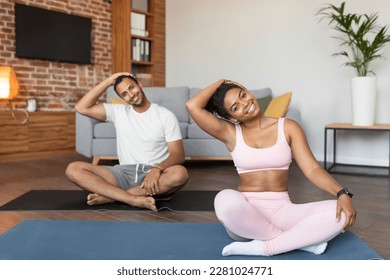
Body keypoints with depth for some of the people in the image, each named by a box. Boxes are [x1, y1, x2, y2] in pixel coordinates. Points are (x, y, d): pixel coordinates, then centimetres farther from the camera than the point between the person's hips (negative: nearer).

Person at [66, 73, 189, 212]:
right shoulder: (118, 111, 11)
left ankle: (110, 196, -27)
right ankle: (134, 199, -32)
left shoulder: (165, 115, 2)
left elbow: (178, 155, -6)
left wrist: (157, 169, -26)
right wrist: (108, 81, 0)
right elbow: (82, 108, 1)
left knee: (180, 173, -37)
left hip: (153, 174, -2)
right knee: (73, 169, -18)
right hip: (124, 173, 2)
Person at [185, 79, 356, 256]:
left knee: (339, 213, -23)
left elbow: (312, 169, -2)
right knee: (226, 200, -37)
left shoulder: (287, 127, 4)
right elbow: (192, 106, -9)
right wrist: (220, 82, 5)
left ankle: (262, 247, -20)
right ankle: (298, 240, -17)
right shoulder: (230, 133, 2)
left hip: (282, 210, 1)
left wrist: (342, 193, -19)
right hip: (246, 212, -1)